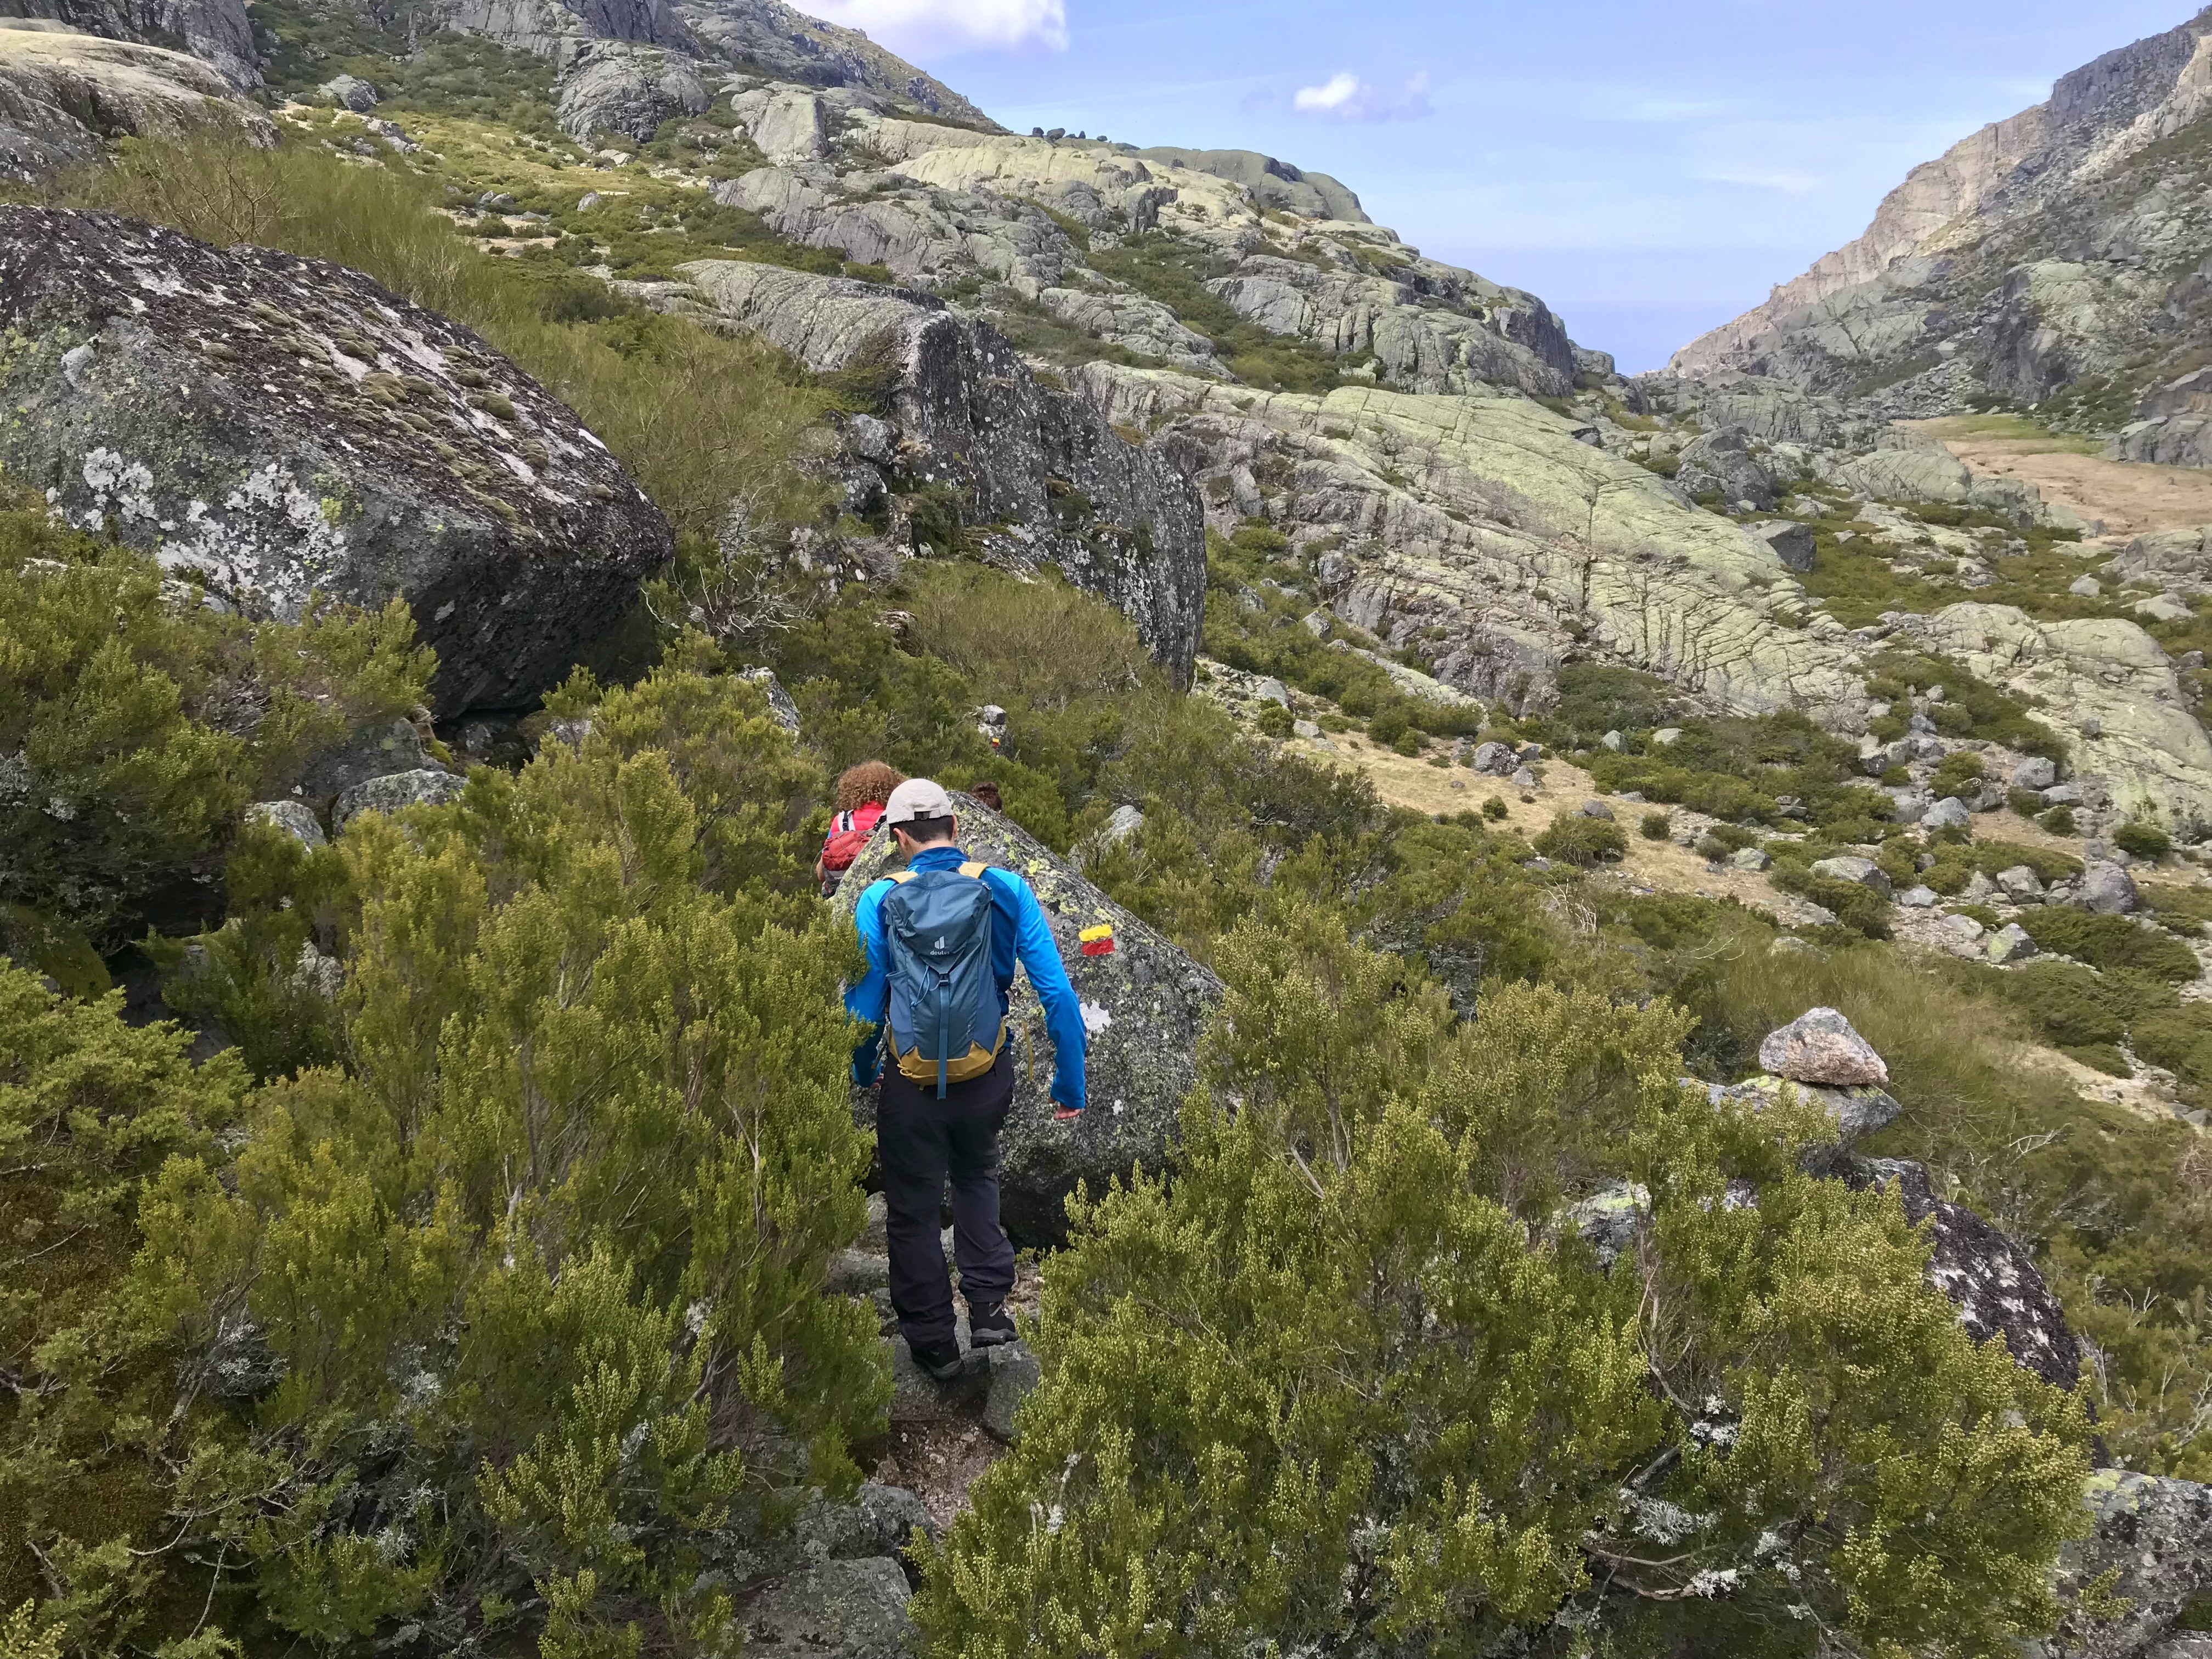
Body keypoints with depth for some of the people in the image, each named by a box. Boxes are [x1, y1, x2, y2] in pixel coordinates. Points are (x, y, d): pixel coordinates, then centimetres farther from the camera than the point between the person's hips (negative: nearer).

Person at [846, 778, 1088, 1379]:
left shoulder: (879, 900, -8)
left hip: (911, 1087, -1)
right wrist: (1070, 1084, -2)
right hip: (986, 1080, 2)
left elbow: (864, 1006, -6)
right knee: (977, 1179, 31)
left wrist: (857, 1080, 9)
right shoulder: (1005, 890, -7)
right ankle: (989, 1307, 21)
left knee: (913, 1208, 20)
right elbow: (1058, 994, -10)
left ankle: (933, 1343, 31)